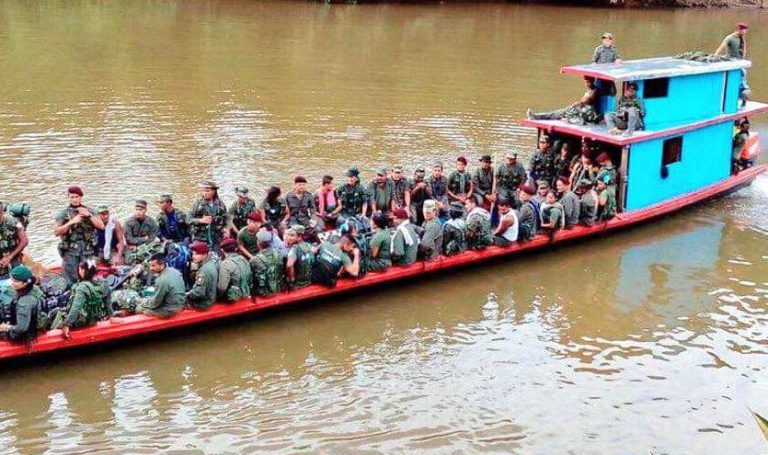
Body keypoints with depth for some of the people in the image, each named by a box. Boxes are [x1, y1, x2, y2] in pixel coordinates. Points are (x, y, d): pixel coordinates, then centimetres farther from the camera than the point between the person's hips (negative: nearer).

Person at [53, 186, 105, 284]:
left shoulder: (89, 211, 11)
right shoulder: (63, 214, 6)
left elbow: (101, 226, 2)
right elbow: (56, 232, -3)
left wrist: (89, 215, -10)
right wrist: (71, 222, -13)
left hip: (88, 250, 1)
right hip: (71, 250, -1)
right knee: (71, 280, -3)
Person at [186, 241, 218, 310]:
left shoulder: (205, 269, -31)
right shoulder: (213, 260, -4)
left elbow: (199, 292, -29)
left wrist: (187, 295, -14)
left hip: (204, 303, -10)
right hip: (210, 297, 10)